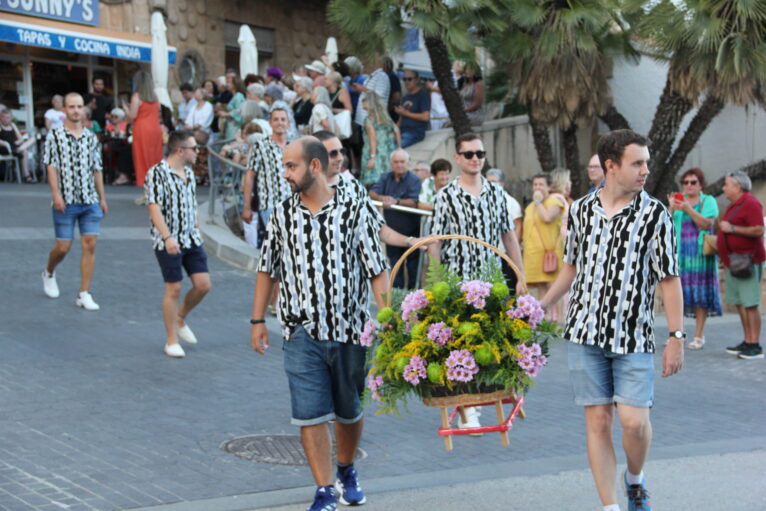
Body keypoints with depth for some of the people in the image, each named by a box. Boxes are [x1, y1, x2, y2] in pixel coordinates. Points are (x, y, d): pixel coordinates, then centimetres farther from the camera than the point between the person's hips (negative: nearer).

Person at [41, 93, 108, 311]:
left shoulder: (91, 138, 12)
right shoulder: (55, 135, 1)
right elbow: (51, 166, -5)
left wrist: (102, 198, 14)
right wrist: (56, 194, -15)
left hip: (90, 201, 3)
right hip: (66, 201, -3)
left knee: (90, 245, -5)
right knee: (63, 247, 0)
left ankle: (84, 294, 1)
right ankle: (49, 273, 33)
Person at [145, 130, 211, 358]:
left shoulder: (189, 172, 12)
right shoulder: (157, 173, -13)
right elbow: (154, 209, -20)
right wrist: (167, 237, -29)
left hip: (192, 239, 7)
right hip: (168, 243, -7)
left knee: (203, 284, 1)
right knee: (174, 289, -2)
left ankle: (180, 318, 28)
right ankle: (171, 341, 11)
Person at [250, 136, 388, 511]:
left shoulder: (354, 212, -4)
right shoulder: (283, 215, 3)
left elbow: (377, 271, -3)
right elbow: (267, 270, 11)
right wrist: (258, 320, 9)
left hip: (349, 329, -1)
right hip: (302, 331, 1)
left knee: (349, 411, 14)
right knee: (310, 414, -7)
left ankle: (346, 473, 39)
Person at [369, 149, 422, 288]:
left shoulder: (413, 179, -12)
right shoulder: (385, 178, 5)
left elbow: (414, 202, -23)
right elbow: (372, 193, -4)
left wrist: (396, 201, -36)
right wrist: (383, 198, -25)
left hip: (410, 230, -5)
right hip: (392, 230, 5)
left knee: (413, 263, 4)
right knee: (395, 263, 12)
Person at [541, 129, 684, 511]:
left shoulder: (655, 215, -3)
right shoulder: (581, 210, 6)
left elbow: (669, 280, -3)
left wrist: (676, 337, -7)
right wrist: (540, 306, 21)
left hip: (634, 335, -2)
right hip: (585, 332, 2)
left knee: (634, 420, -8)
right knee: (597, 419, 2)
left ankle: (635, 479, 23)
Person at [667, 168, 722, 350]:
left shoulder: (708, 201, 4)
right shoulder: (678, 201, 14)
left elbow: (707, 224, -10)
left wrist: (688, 209, -18)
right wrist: (672, 208, -11)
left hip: (700, 252, -3)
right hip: (679, 251, 3)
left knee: (700, 293, -3)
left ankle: (699, 336, 0)